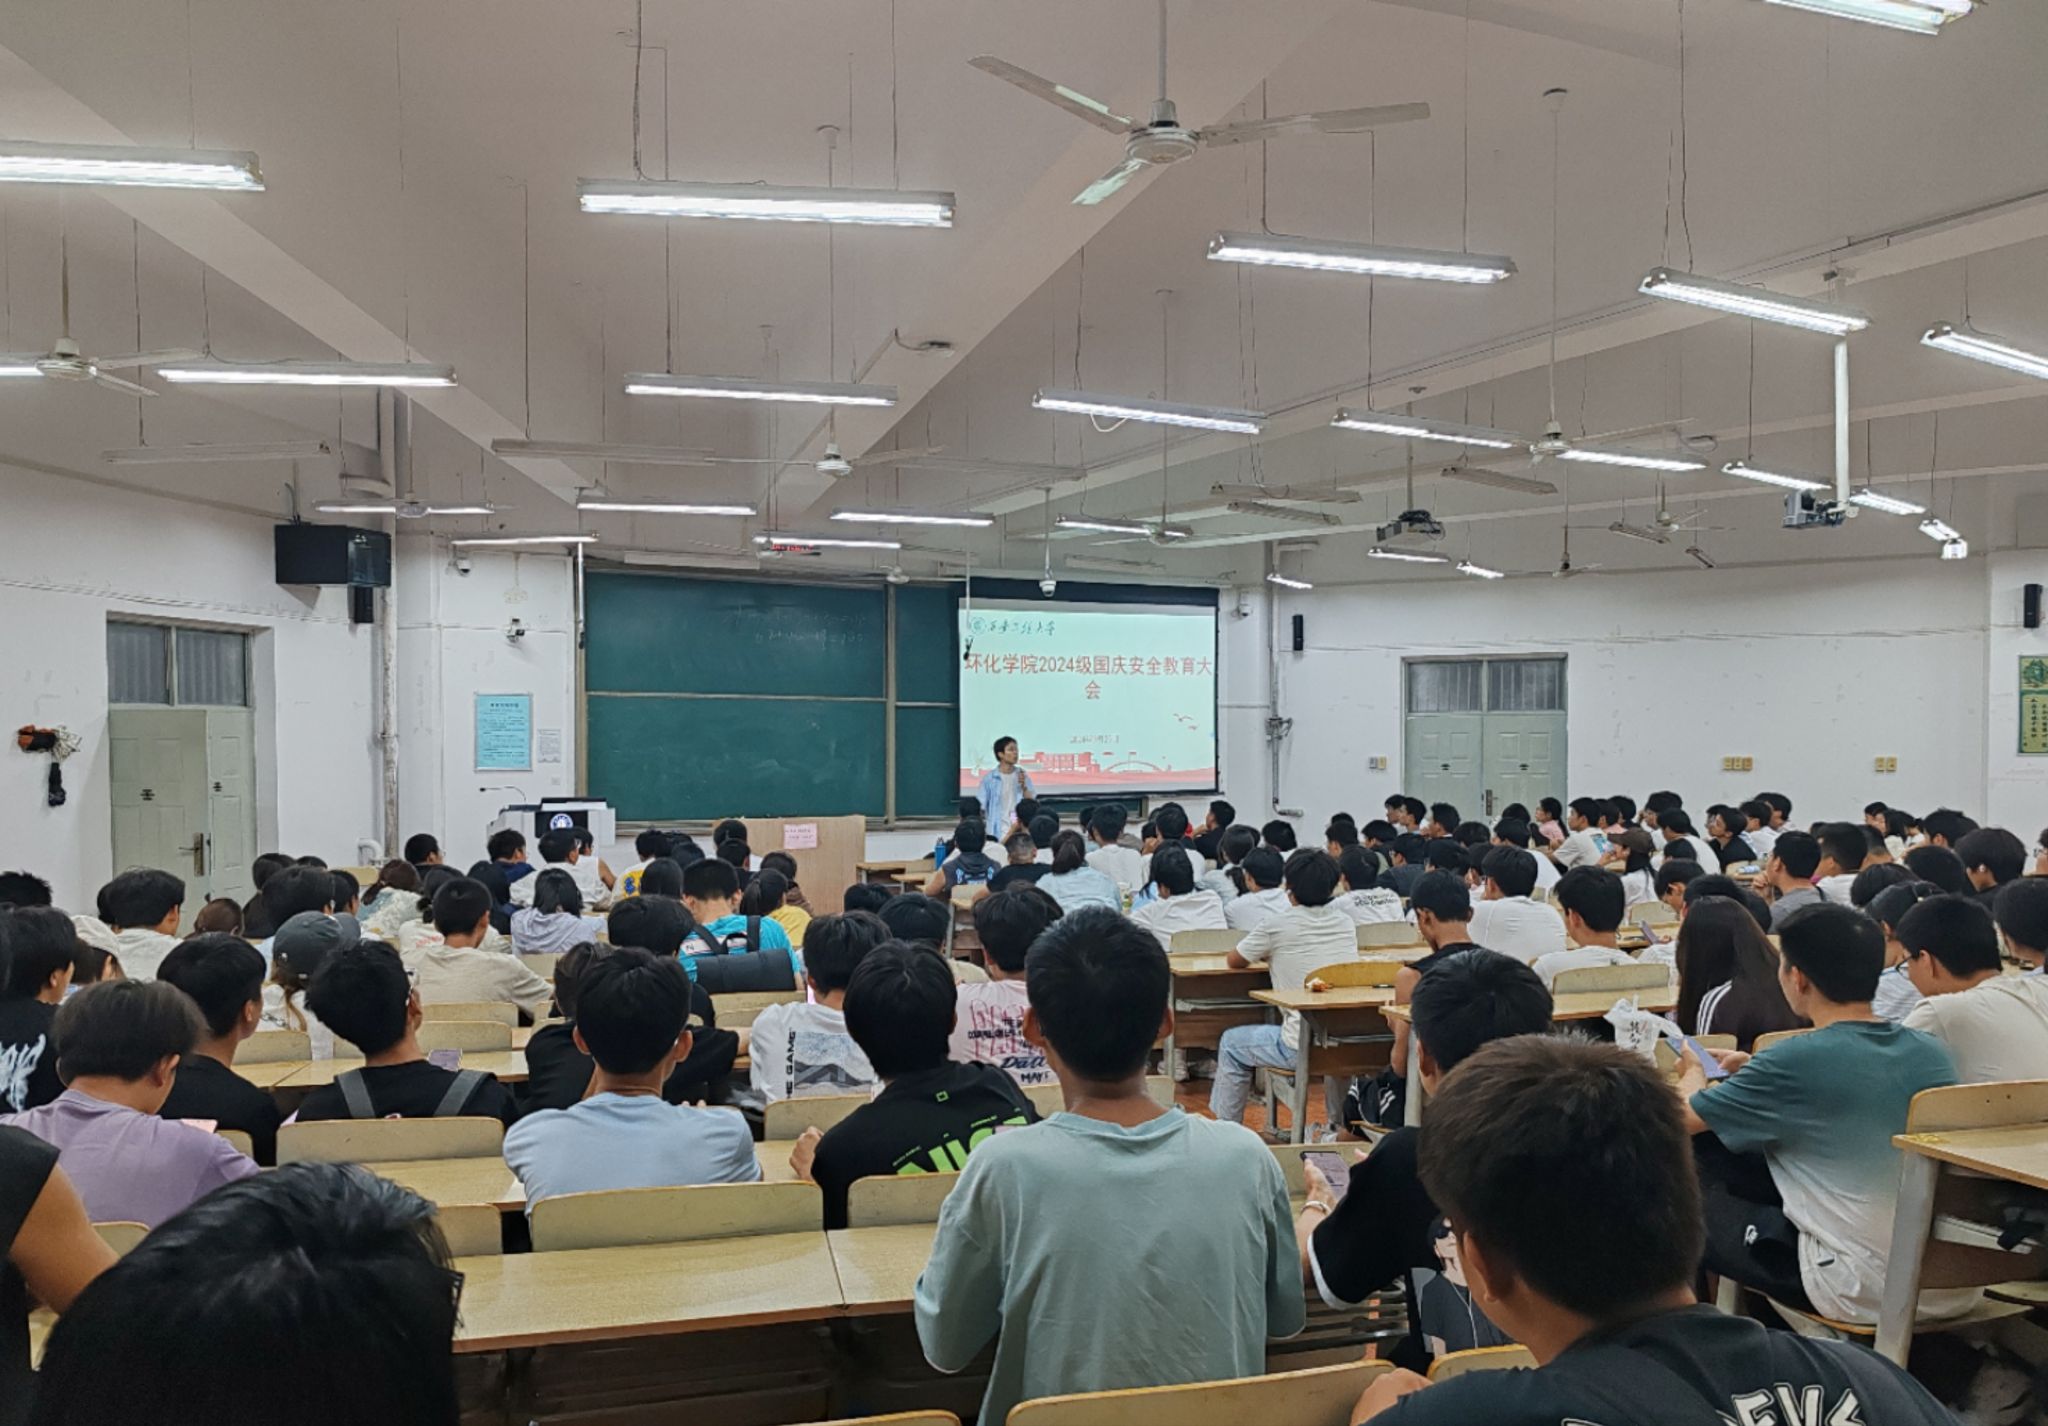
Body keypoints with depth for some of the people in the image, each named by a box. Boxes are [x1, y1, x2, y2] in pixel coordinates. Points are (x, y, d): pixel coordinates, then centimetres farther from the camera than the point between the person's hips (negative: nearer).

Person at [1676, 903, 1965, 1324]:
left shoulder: (1796, 1061, -17)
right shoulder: (1932, 1052, 3)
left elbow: (1681, 1118, -4)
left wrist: (1694, 1074, 18)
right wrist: (1753, 1070, 26)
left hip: (1866, 1295, -7)